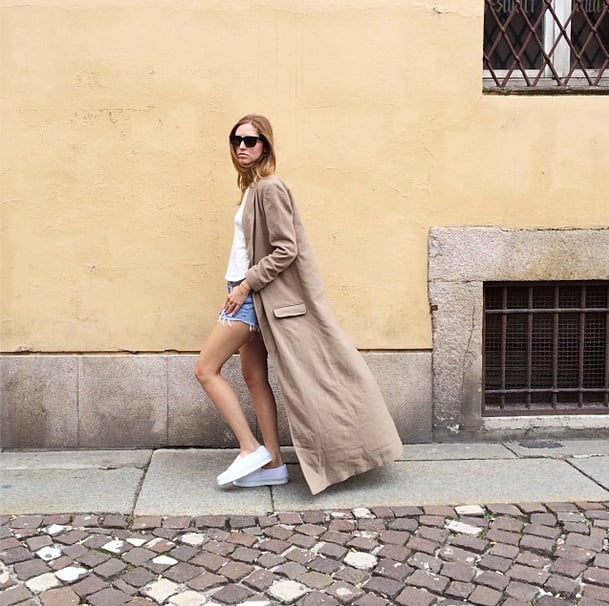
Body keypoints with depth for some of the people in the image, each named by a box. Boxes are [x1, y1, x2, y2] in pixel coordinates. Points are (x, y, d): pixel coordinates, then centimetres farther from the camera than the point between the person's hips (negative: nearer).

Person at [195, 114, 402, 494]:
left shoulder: (270, 187, -13)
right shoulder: (253, 188, 14)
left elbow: (285, 250, -19)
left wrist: (246, 284, -19)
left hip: (253, 294, -9)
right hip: (250, 293, 9)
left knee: (206, 368, -5)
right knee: (254, 376, 9)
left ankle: (251, 449, 1)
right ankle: (273, 465, 15)